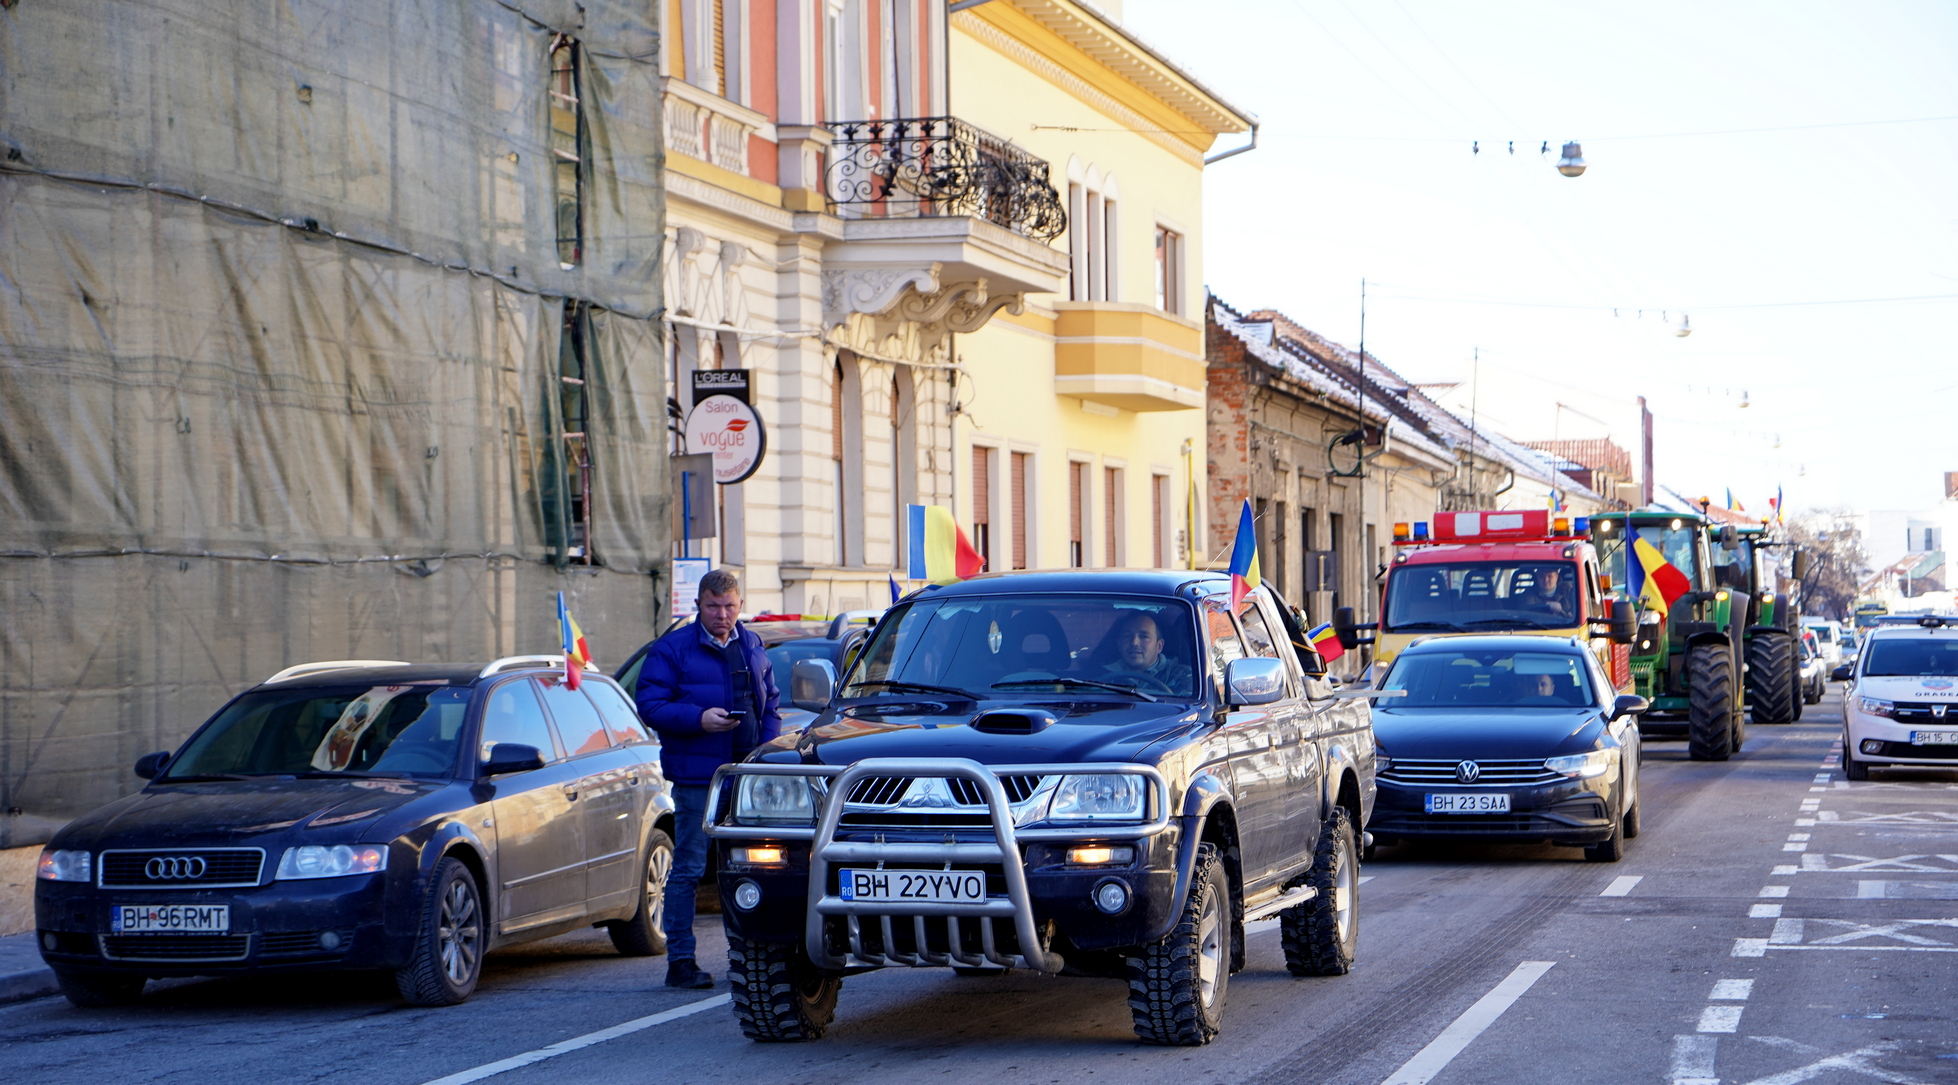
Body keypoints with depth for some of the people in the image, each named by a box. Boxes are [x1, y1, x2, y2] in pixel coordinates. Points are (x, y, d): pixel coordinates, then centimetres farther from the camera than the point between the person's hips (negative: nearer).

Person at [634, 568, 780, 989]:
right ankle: (680, 961, -1)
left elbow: (771, 705, 21)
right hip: (697, 777, -5)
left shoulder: (753, 648, 15)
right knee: (689, 868, -5)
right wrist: (699, 719, -20)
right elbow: (650, 705, -8)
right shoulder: (672, 650, -3)